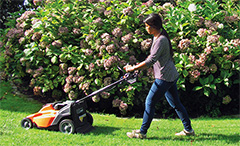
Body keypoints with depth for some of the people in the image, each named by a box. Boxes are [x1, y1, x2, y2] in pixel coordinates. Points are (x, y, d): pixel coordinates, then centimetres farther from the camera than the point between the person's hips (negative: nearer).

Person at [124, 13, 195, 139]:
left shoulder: (161, 40, -21)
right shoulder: (157, 37, 11)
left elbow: (151, 60, -27)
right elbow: (153, 55, 22)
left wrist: (133, 68, -23)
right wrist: (141, 64, 9)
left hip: (164, 78, -10)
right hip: (171, 76, 10)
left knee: (150, 102, -3)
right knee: (175, 103, 16)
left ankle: (142, 132, 7)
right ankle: (188, 129, 24)